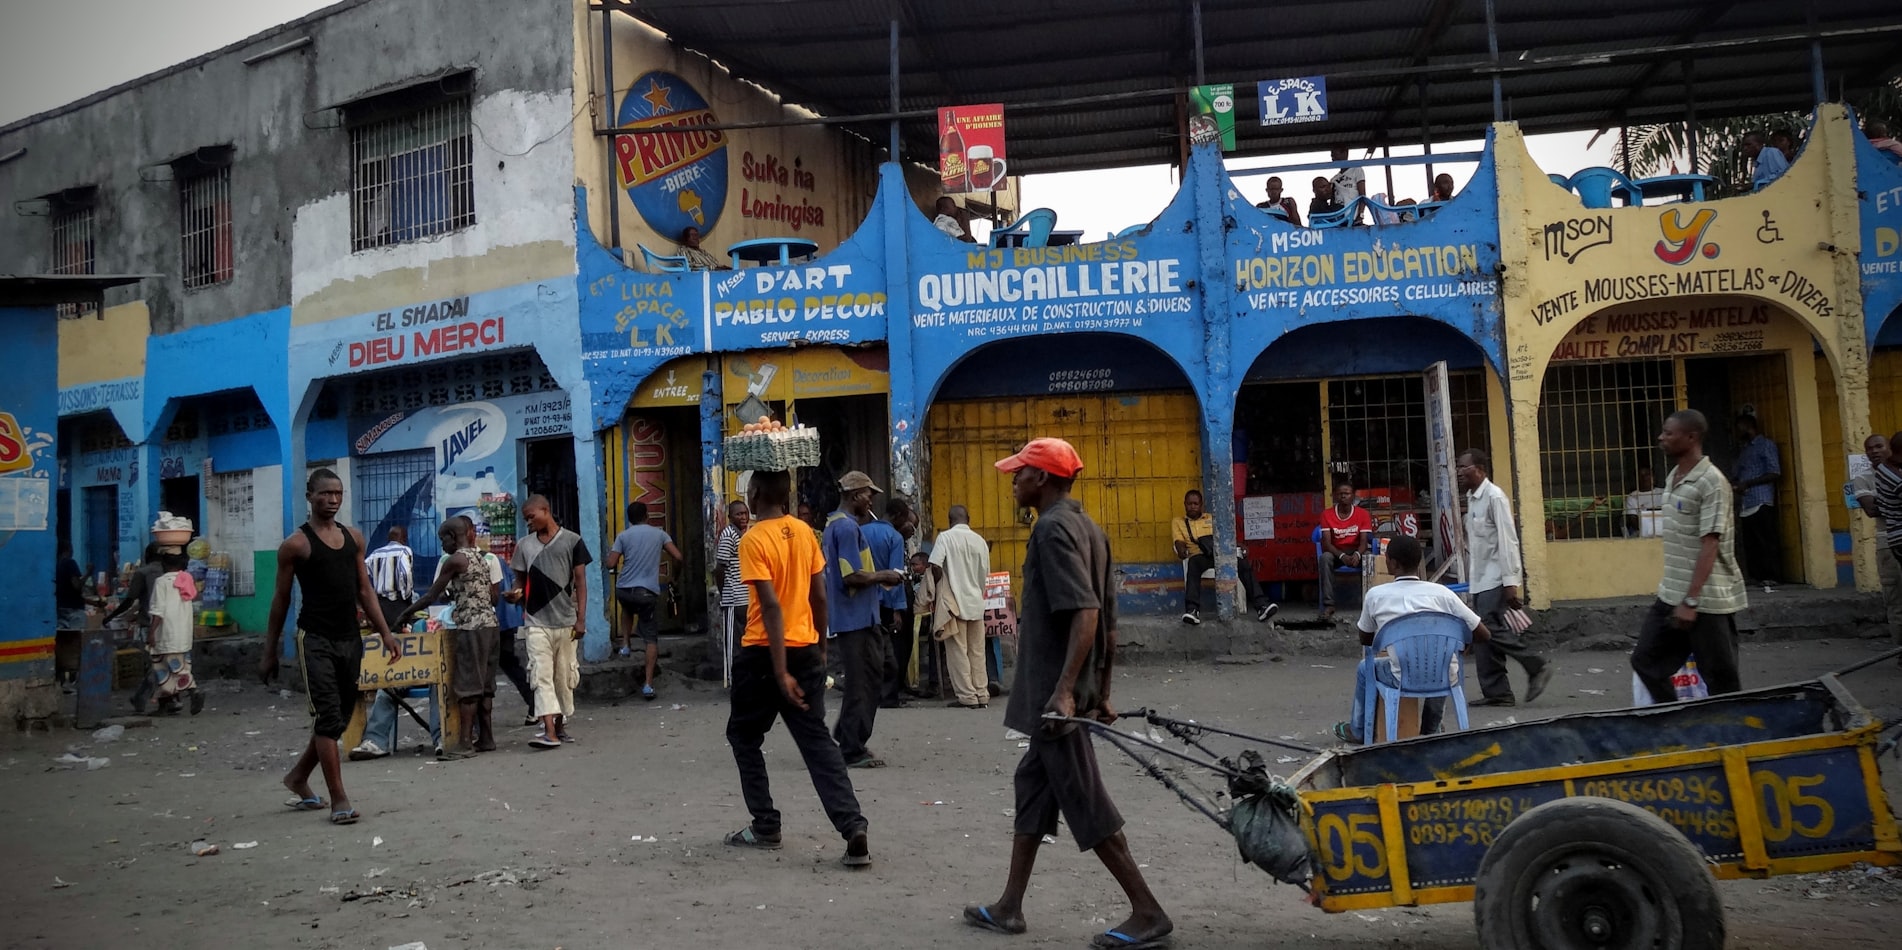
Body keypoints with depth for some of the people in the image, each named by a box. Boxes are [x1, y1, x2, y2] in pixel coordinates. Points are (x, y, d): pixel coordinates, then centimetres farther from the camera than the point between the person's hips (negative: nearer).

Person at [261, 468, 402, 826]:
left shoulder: (354, 537, 11)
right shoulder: (296, 544, -4)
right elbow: (281, 599, 0)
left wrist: (385, 633, 6)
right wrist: (269, 652, 0)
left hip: (350, 639, 6)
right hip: (315, 640, -6)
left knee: (341, 717, 12)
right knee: (327, 717, -8)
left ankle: (298, 776, 33)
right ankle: (339, 799, -4)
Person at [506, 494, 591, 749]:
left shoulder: (572, 541, 1)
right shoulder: (524, 544, 9)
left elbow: (580, 581, 1)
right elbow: (521, 580, 14)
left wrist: (581, 618, -5)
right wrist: (516, 593, -10)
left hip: (566, 621, -1)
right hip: (536, 622, 1)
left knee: (563, 676, 7)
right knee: (542, 675, -9)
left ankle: (560, 725, 21)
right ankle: (549, 732, -15)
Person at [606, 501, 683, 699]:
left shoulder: (623, 536, 3)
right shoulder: (659, 534, 6)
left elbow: (611, 564, -4)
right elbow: (678, 557, -1)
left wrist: (610, 554, 18)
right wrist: (684, 558, 22)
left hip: (625, 590, 1)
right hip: (649, 592, -1)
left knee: (628, 609, 39)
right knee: (651, 638, 4)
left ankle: (626, 644, 26)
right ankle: (648, 684, -2)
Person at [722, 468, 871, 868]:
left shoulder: (753, 540, -13)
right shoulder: (804, 532, 5)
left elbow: (771, 607, -20)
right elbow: (819, 597, 9)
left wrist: (780, 672, -20)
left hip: (764, 653, -5)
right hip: (805, 651, 5)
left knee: (744, 736, 16)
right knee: (816, 741, 4)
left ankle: (765, 827, 19)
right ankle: (853, 828, -10)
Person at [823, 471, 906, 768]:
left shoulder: (834, 524, 16)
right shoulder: (847, 527, -17)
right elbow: (852, 576, -23)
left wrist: (878, 577, 16)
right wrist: (883, 576, -9)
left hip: (853, 618, 10)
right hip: (857, 618, -10)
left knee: (870, 678, 16)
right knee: (863, 682, -3)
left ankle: (847, 737, 22)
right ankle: (853, 751, 3)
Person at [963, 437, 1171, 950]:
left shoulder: (1053, 529, -16)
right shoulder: (1087, 528, 13)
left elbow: (1085, 612, -26)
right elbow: (1109, 620, 14)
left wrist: (1063, 690, -28)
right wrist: (1102, 692, 18)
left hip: (1053, 689, -10)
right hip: (1062, 687, 10)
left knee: (1083, 800, -2)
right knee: (1033, 786, 16)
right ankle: (1009, 907, 26)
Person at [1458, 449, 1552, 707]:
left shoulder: (1494, 497, -13)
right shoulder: (1472, 498, 13)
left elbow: (1508, 540, -17)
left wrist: (1510, 582, -21)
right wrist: (1471, 574, 15)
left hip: (1495, 578, -9)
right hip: (1480, 579, 9)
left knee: (1491, 628, -14)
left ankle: (1537, 666, 2)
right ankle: (1496, 691, 9)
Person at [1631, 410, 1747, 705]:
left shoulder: (1712, 482, -16)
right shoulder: (1673, 477, 10)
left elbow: (1710, 546, -20)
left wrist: (1691, 600, -22)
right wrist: (1678, 596, 19)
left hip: (1707, 598, -9)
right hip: (1671, 594, 9)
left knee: (1721, 679, 2)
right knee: (1645, 660, 10)